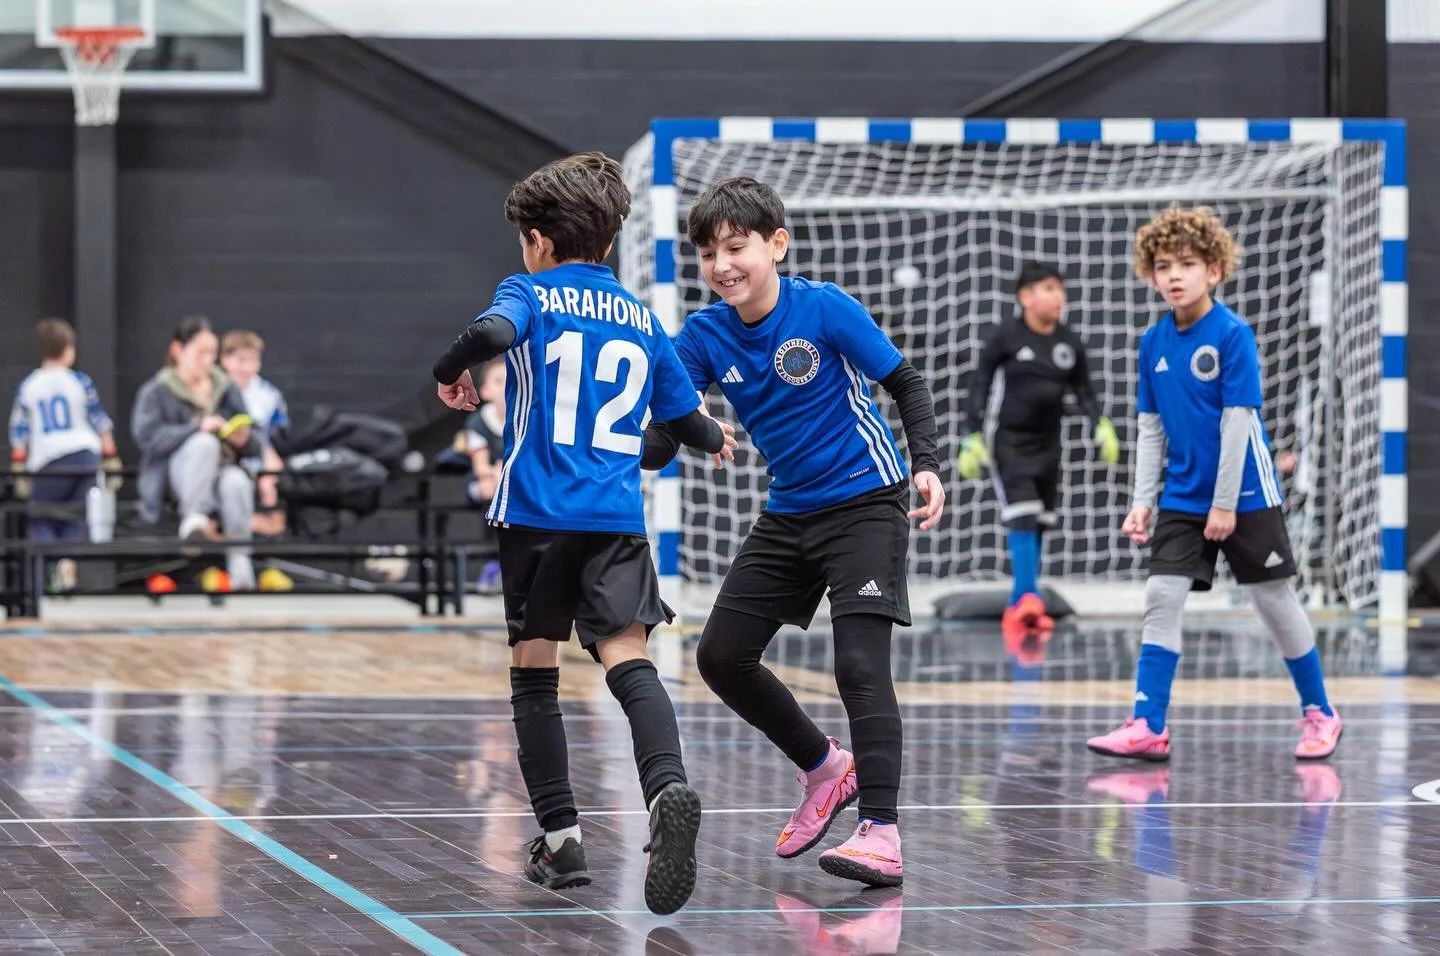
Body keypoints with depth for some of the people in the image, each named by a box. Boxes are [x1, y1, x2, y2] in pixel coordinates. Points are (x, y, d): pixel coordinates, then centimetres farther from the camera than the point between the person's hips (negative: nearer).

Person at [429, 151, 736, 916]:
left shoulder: (531, 293, 3)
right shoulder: (643, 320, 17)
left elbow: (494, 331, -22)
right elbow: (688, 422, 24)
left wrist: (451, 372, -2)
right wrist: (715, 439, 47)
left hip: (538, 511, -2)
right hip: (617, 516, 2)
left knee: (535, 670, 12)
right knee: (628, 660, -11)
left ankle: (560, 839, 12)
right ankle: (667, 789, -39)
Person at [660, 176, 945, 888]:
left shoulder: (826, 309, -16)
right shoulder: (705, 334, -3)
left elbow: (906, 383, -7)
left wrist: (926, 466, -18)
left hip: (865, 502, -7)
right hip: (787, 514, 7)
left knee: (859, 661, -19)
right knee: (721, 656, 4)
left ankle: (881, 834, -22)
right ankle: (825, 768, 24)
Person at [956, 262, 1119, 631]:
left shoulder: (1070, 342, 2)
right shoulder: (1005, 336, -8)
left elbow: (1083, 390, 11)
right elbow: (980, 385, -4)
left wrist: (1102, 426, -4)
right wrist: (972, 440, -6)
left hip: (1048, 443, 5)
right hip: (1011, 441, -5)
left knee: (1039, 526, 7)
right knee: (1022, 519, -16)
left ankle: (1016, 607, 13)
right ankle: (1029, 597, -20)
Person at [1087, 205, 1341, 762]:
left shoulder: (1232, 334, -15)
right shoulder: (1154, 342, 2)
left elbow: (1238, 419, -16)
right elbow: (1150, 427, 8)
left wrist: (1225, 503, -16)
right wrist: (1142, 501, 3)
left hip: (1245, 496, -5)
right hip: (1184, 499, 5)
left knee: (1274, 600, 4)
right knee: (1161, 596, -6)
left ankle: (1319, 713, 20)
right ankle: (1148, 727, -6)